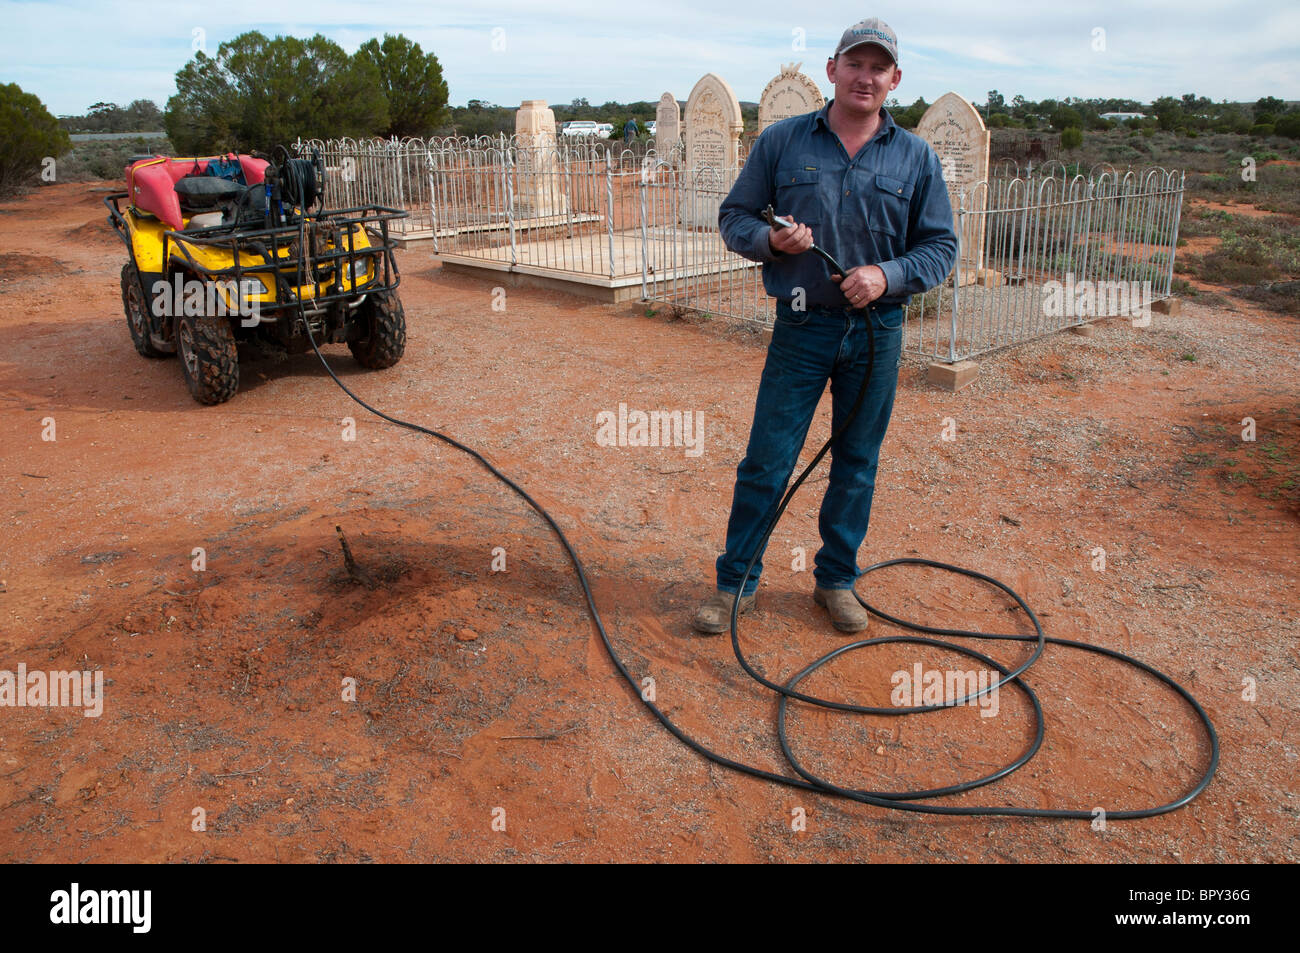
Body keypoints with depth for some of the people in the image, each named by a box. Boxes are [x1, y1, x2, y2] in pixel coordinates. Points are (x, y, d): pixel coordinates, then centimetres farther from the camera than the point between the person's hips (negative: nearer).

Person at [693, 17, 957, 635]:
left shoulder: (917, 158, 4)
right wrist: (770, 238, -15)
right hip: (801, 328, -1)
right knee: (766, 461, -1)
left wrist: (887, 275, -13)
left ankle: (837, 580, 28)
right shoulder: (781, 141, 2)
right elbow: (733, 217, 6)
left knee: (857, 464, 11)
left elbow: (942, 246, 5)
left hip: (876, 332, 2)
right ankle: (734, 583, 14)